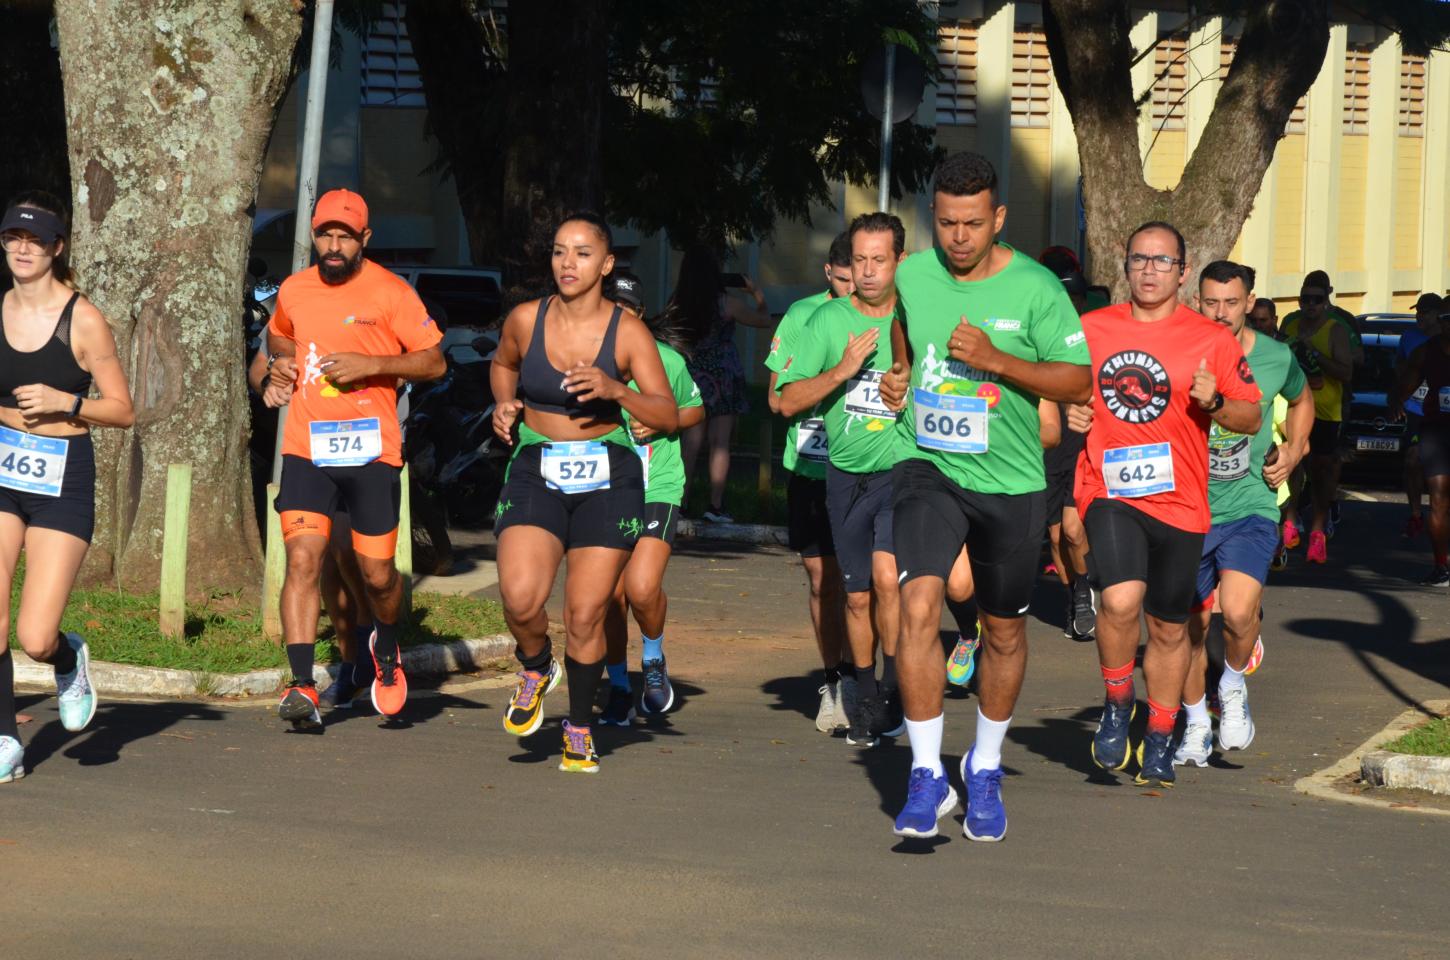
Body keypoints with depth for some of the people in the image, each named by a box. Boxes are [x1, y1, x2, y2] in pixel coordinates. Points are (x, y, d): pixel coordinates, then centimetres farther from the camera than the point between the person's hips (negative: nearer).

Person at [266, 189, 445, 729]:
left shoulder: (390, 292, -3)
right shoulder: (294, 290, 10)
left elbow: (434, 361, -2)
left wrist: (371, 364, -15)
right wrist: (282, 362, 8)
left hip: (372, 451, -2)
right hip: (306, 447, 2)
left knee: (377, 574, 5)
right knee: (302, 559, -14)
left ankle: (387, 651, 37)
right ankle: (302, 687, -17)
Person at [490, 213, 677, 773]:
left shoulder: (627, 332, -5)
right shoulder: (525, 320, 0)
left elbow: (669, 416, -7)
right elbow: (503, 364, 23)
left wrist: (615, 389, -23)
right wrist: (504, 404, 3)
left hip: (608, 479, -1)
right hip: (536, 472, 1)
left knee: (586, 613, -2)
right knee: (520, 597, -20)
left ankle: (580, 728, 19)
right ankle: (535, 668, 13)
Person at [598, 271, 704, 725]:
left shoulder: (666, 359, -5)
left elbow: (695, 409, 10)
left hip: (658, 488, -2)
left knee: (642, 588, -20)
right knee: (610, 595, 3)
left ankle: (654, 661, 11)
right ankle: (619, 690, 25)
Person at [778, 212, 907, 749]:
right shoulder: (829, 321, -1)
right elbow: (789, 401, -5)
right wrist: (843, 369, -18)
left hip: (903, 470, -2)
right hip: (846, 476, 2)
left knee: (887, 575, -22)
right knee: (858, 596, 9)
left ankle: (895, 688, -6)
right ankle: (865, 699, 27)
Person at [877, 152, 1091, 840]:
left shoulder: (1035, 288, -10)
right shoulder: (913, 275, 0)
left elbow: (1078, 381, -10)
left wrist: (996, 360, -21)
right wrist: (898, 377, 4)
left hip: (1010, 481, -1)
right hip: (927, 467, 1)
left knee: (1004, 633, 12)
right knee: (918, 608, -20)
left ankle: (985, 770, 34)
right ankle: (927, 776, -13)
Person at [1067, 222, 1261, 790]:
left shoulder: (1213, 340, 1)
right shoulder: (1089, 330, 5)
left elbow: (1252, 419, 4)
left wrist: (1214, 403, -15)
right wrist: (1069, 415, -1)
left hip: (1179, 501, 1)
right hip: (1109, 491, -1)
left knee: (1169, 627, 10)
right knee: (1121, 599, -25)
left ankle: (1159, 741, 29)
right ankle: (1116, 705, 1)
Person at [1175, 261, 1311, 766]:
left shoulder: (1276, 358, -2)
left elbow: (1301, 400, 21)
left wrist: (1293, 450, 8)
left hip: (1250, 505, -1)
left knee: (1237, 611, -22)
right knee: (1190, 627, 9)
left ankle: (1233, 686, 9)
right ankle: (1196, 725, 31)